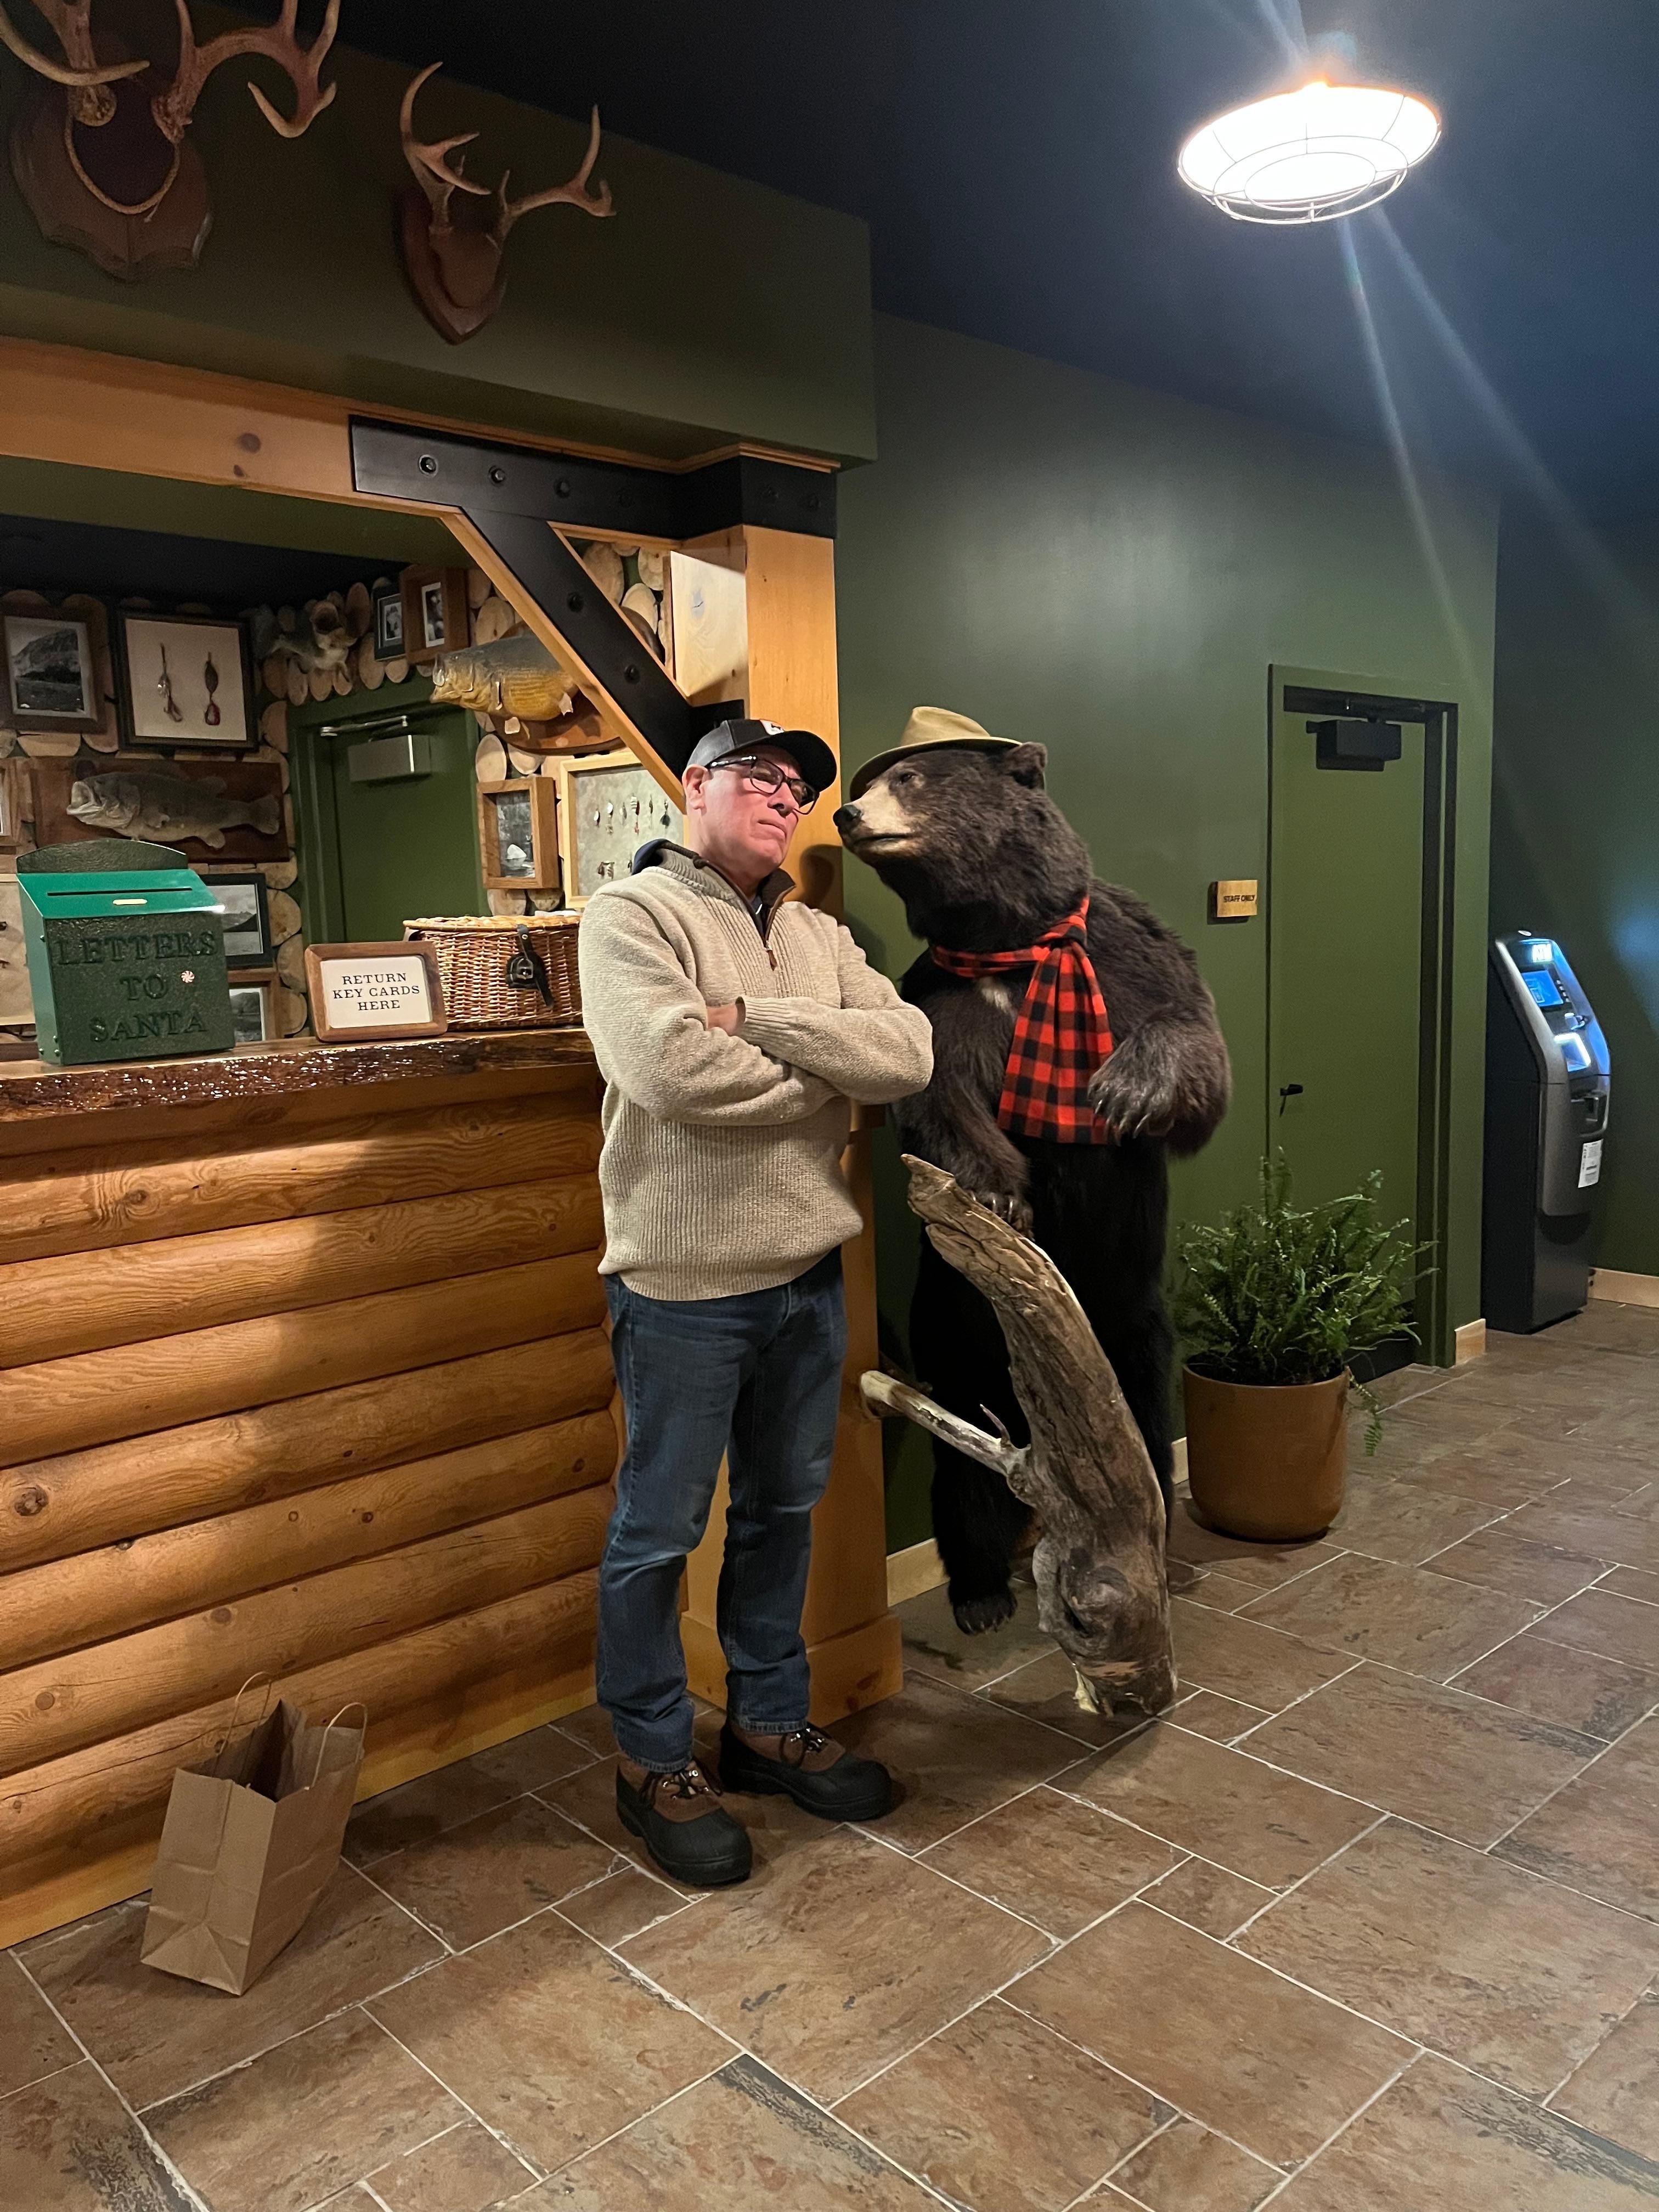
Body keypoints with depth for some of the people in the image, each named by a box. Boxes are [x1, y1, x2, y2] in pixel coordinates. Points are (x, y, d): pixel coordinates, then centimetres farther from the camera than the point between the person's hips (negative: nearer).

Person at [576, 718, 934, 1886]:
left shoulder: (819, 937, 10)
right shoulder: (633, 915, -9)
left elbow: (908, 1053, -7)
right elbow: (672, 1070, -27)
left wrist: (757, 1021, -17)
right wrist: (827, 1072, -11)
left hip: (810, 1274, 7)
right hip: (685, 1282, -6)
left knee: (784, 1511, 20)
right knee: (660, 1532, 8)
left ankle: (771, 1724, 39)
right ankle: (656, 1761, 28)